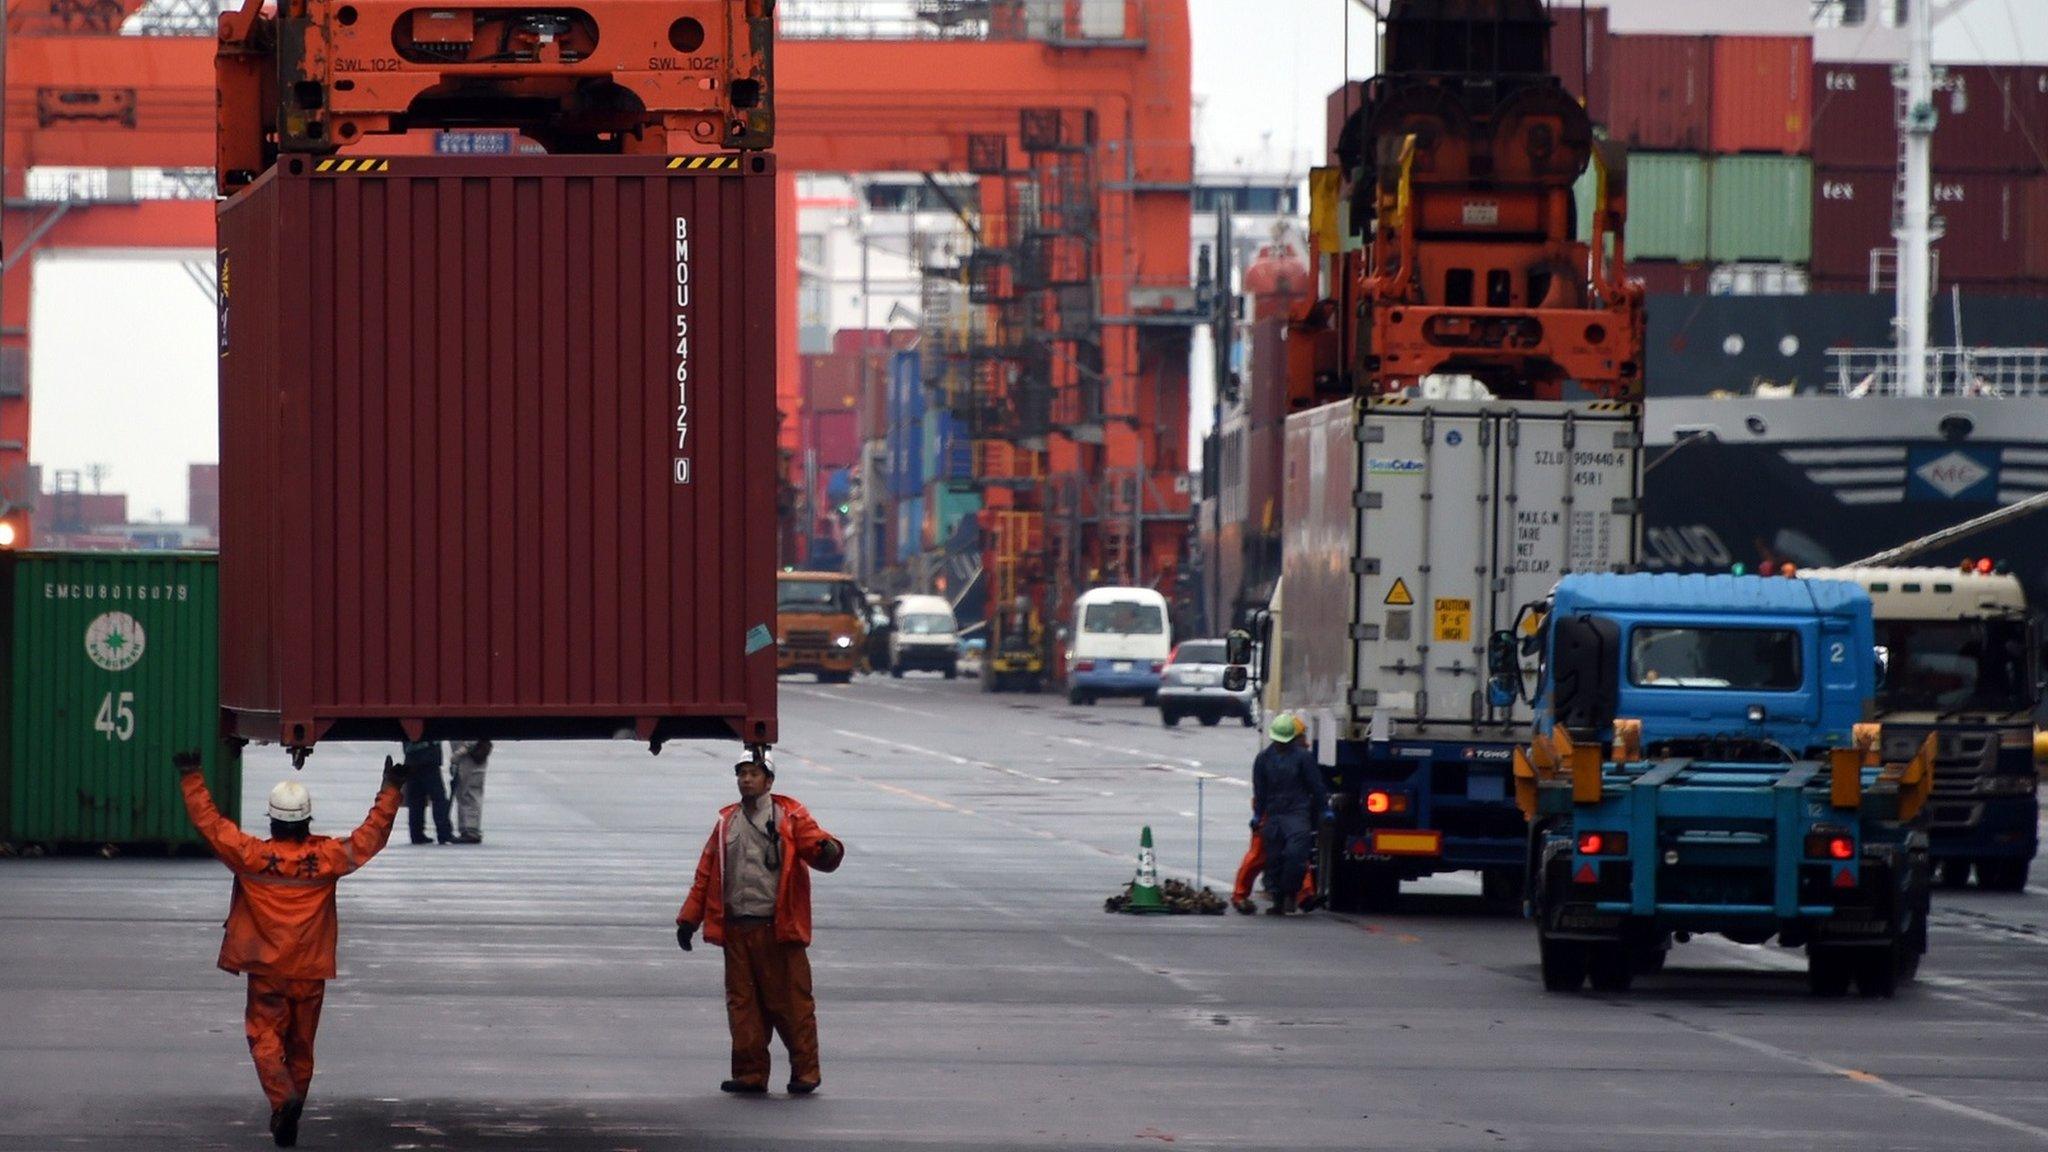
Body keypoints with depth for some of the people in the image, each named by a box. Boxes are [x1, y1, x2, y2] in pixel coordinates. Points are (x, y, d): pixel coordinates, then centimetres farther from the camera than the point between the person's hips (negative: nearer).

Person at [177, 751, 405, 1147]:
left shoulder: (252, 856, -11)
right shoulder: (327, 857, -7)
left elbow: (210, 822, -3)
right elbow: (372, 835, 2)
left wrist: (192, 779, 8)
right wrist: (390, 790, 13)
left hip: (266, 970, -2)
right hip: (311, 971, 2)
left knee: (265, 1035, 2)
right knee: (301, 1044, 13)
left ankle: (283, 1098, -22)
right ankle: (292, 1112, 20)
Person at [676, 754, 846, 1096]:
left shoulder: (790, 818, 3)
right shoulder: (726, 822, 16)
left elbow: (815, 844, -8)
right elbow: (706, 873, 17)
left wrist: (828, 850, -33)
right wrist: (689, 918, 13)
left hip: (778, 927, -4)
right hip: (737, 929, 4)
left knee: (791, 1001, -2)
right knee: (742, 1003, 4)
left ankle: (805, 1072, 6)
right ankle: (750, 1073, 11)